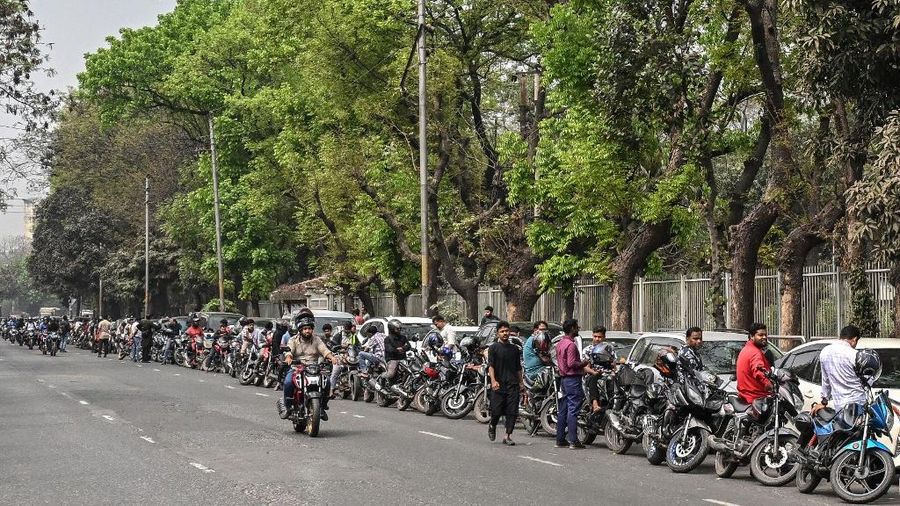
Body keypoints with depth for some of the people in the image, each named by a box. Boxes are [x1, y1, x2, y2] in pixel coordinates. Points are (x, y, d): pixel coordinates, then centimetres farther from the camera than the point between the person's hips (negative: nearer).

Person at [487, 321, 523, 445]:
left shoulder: (514, 348, 15)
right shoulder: (494, 348, 1)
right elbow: (490, 366, -8)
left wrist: (521, 382, 17)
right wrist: (493, 380, -20)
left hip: (513, 384, 4)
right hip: (498, 385, -3)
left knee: (512, 411, -4)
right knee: (496, 410, -1)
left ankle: (508, 436, 0)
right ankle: (492, 426, 29)